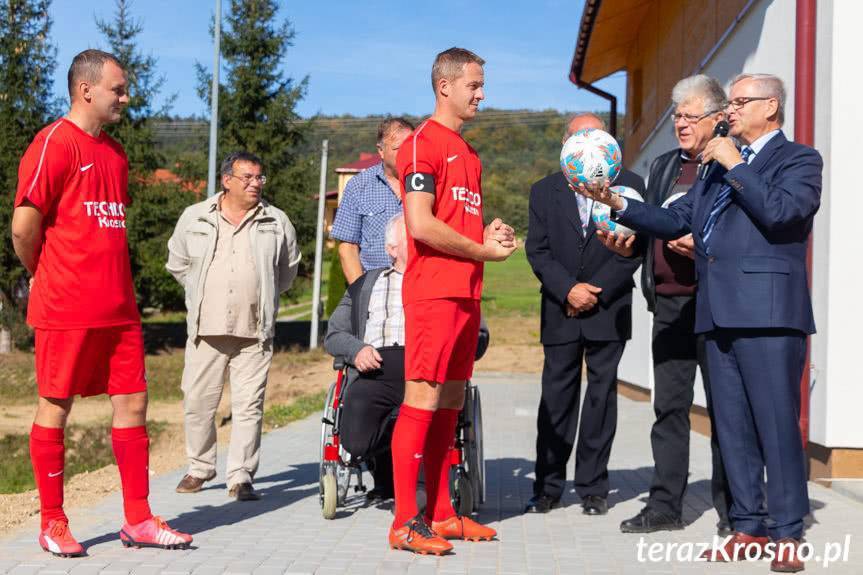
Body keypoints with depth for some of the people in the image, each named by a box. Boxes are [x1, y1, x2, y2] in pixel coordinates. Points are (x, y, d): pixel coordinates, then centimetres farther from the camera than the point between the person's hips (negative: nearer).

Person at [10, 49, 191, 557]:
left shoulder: (115, 152, 16)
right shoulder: (55, 142, -9)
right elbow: (24, 226, -12)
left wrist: (112, 279, 14)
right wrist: (48, 277, 2)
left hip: (118, 306, 7)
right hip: (67, 308, -7)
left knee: (133, 402, 6)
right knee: (56, 407, 3)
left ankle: (139, 520, 14)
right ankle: (53, 523, 15)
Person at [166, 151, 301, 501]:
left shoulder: (277, 223, 7)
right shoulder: (194, 217, 7)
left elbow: (288, 269, 20)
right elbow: (178, 263, 19)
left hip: (254, 331, 0)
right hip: (205, 329, 1)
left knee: (249, 405, -2)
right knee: (198, 401, 4)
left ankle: (241, 477, 5)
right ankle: (199, 468, 22)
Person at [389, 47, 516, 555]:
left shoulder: (469, 154, 21)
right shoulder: (423, 143, -7)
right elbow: (421, 226, -17)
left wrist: (489, 234, 7)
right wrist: (485, 250, -8)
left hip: (468, 293, 9)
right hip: (434, 292, -9)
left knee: (450, 404, 10)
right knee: (421, 401, -8)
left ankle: (440, 513, 17)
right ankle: (406, 523, -4)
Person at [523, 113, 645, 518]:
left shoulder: (629, 186, 5)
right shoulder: (544, 191, 9)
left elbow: (635, 248, -1)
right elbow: (537, 249, 3)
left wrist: (596, 291, -9)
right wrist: (568, 290, -11)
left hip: (608, 311, -1)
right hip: (560, 313, 1)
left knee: (602, 396, 2)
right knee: (556, 398, 2)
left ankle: (593, 487, 10)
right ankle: (548, 488, 8)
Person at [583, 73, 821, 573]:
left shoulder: (798, 159, 3)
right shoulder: (718, 168, 23)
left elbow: (779, 212, -16)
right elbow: (673, 221, 18)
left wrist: (735, 165, -9)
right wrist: (619, 205, 6)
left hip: (768, 312, -7)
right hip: (719, 314, 7)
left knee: (777, 424, -5)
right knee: (733, 427, 9)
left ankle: (787, 534, 2)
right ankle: (749, 527, 17)